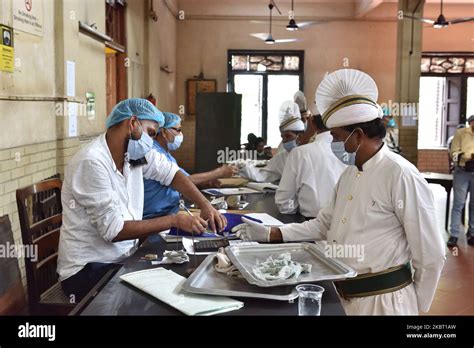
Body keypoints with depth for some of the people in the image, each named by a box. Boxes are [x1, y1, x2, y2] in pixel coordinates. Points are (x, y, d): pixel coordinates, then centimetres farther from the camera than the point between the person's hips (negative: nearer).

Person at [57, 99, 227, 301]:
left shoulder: (136, 151, 0)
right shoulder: (92, 162, -22)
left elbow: (171, 173, 13)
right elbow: (114, 230, -23)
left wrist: (205, 206, -2)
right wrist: (175, 221, -20)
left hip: (124, 259, 7)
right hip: (88, 269, -7)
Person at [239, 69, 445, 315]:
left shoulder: (401, 176, -19)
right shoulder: (349, 174, 7)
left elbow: (431, 255, -16)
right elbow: (324, 224, 14)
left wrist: (417, 307, -4)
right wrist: (269, 234, 6)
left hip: (383, 299, -8)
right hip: (344, 296, 8)